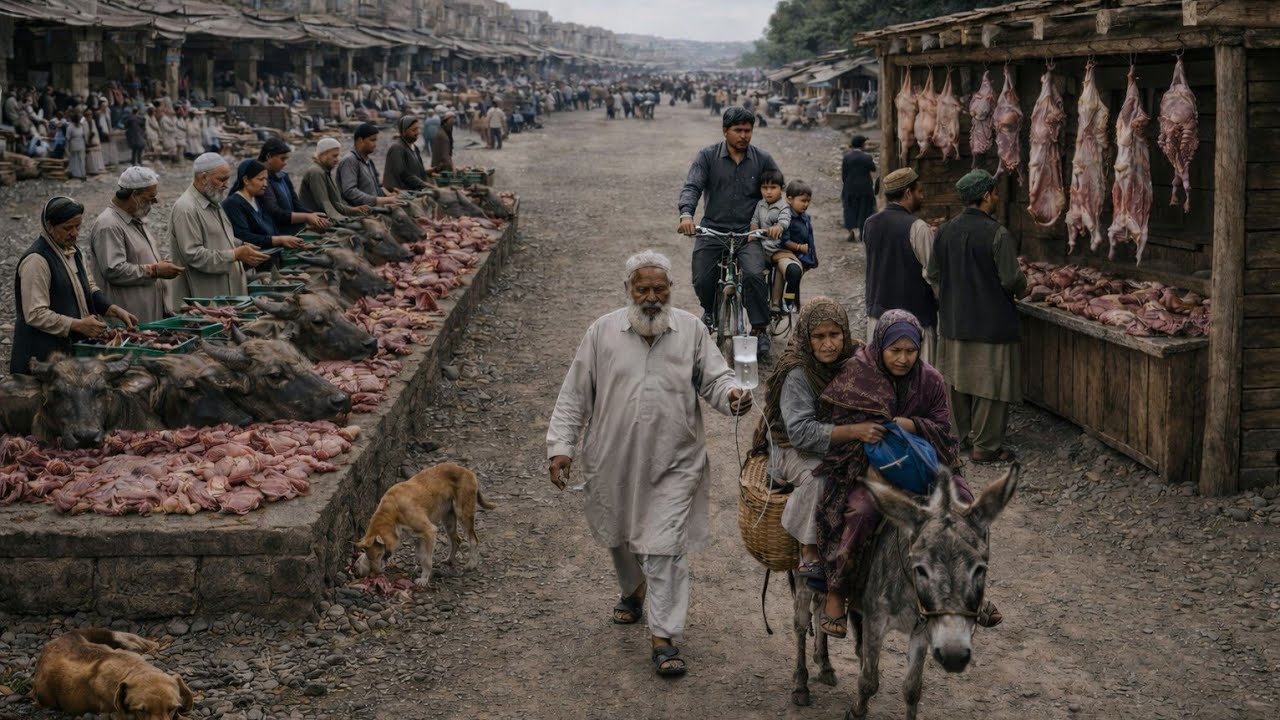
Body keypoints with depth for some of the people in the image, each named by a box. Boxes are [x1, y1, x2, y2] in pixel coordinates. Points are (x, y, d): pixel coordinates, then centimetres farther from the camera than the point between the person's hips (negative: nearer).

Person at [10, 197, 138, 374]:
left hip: (72, 346, 8)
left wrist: (116, 310, 5)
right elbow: (35, 315, -21)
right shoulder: (36, 260, -18)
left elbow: (88, 288, 21)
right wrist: (79, 325, -23)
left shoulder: (73, 252, 12)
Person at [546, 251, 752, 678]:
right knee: (618, 536, 21)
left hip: (673, 462, -2)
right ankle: (633, 592, 51)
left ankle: (664, 637, -2)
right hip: (613, 459, 2)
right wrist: (561, 445, -3)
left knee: (665, 549, -7)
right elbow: (575, 394, 2)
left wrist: (731, 397, -21)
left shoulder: (691, 331, 0)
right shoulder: (603, 332, -1)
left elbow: (714, 379, 3)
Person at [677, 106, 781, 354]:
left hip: (748, 232, 0)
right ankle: (710, 311, 30)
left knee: (754, 274, -24)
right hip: (712, 230, 0)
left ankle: (760, 328, -9)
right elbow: (691, 187, -10)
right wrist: (686, 214, -30)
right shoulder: (708, 156, -1)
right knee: (702, 281, -6)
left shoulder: (762, 160, 4)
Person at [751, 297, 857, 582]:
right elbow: (800, 431, -25)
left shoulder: (853, 360, 1)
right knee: (818, 476, -37)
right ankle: (809, 553, -26)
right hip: (794, 449, -6)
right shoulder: (797, 373, -18)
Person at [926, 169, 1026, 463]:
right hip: (991, 323, -6)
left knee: (959, 381, 17)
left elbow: (933, 275, 8)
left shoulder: (945, 232, 2)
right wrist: (1022, 285, 5)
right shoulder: (998, 235, -17)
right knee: (990, 385, 3)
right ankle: (986, 446, 7)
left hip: (953, 323, 6)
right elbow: (1011, 281, -17)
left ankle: (960, 436, 29)